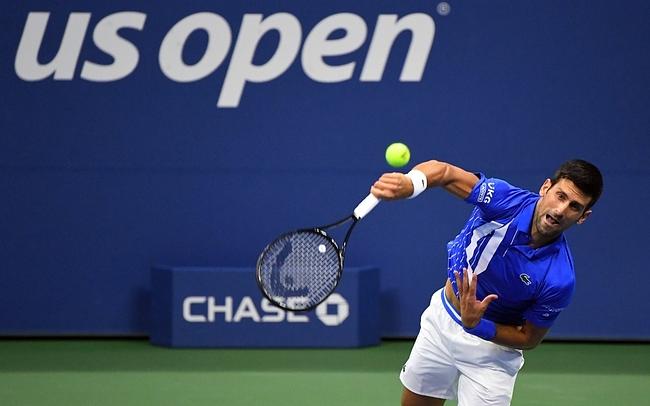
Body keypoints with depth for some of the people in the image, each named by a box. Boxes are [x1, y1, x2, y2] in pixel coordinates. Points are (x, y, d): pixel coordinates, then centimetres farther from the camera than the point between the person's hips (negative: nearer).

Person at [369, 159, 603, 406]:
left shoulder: (559, 280, -29)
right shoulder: (506, 200, -26)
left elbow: (529, 339, -16)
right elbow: (443, 172, -28)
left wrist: (477, 325, -32)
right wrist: (408, 184, -51)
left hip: (493, 345, -3)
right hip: (441, 318, 3)